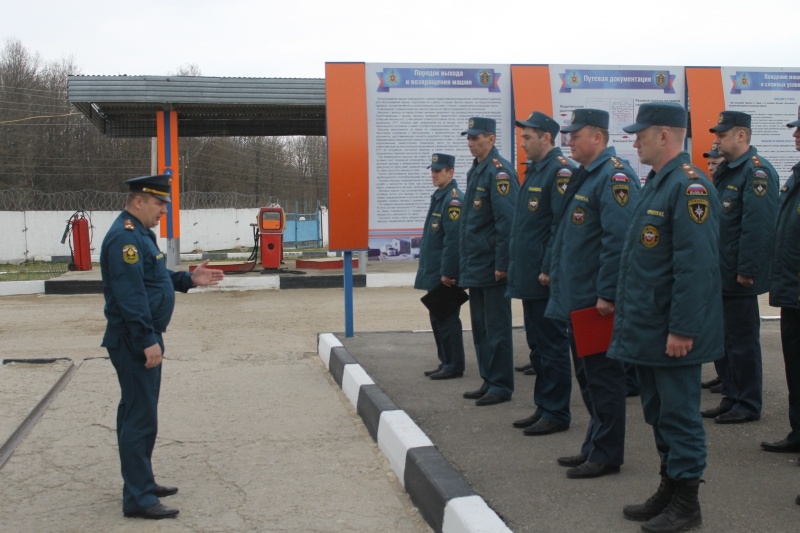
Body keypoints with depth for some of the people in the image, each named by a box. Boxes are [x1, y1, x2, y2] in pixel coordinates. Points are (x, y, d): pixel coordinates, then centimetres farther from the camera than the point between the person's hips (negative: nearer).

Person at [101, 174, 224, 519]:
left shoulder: (140, 233, 14)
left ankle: (141, 482, 28)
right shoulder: (125, 237, -19)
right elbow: (130, 294, -25)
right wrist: (147, 341, -26)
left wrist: (189, 280, 12)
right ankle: (138, 498, -1)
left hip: (142, 339, 11)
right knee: (141, 417, -7)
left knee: (137, 414, 17)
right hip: (134, 342, -11)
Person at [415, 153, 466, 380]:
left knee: (447, 320, -3)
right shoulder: (438, 197, 15)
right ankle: (445, 362, 23)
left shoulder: (454, 200, -16)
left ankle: (454, 366, 5)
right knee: (437, 319, 15)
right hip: (433, 272, 10)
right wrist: (425, 266, 19)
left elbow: (453, 240, -21)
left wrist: (447, 273, -22)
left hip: (446, 274, -10)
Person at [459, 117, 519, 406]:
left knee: (496, 328, -1)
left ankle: (501, 386, 7)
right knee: (480, 328, 15)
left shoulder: (499, 171, -14)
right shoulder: (474, 171, 15)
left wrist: (502, 264, -21)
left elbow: (506, 220, -19)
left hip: (491, 266, -10)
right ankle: (489, 381, 24)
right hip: (474, 265, 10)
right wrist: (465, 261, 18)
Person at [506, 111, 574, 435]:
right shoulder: (534, 170, 16)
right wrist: (519, 268, 16)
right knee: (538, 344, 15)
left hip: (547, 278, -10)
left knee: (552, 344, -1)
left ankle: (556, 414, 8)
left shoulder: (561, 170, -14)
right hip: (529, 275, 10)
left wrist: (549, 270, -22)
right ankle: (543, 408, 25)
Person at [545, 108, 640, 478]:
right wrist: (556, 274, 20)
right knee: (588, 377, 17)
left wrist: (607, 294, -25)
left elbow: (619, 239, -24)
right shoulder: (584, 176, 15)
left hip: (598, 301, -10)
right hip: (578, 299, 10)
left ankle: (606, 455, 10)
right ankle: (594, 447, 28)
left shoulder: (615, 176, -16)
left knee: (603, 377, 0)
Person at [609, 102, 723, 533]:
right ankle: (669, 491, 30)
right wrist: (631, 316, 19)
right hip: (646, 329, 10)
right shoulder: (656, 183, 13)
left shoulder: (689, 186, -18)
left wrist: (682, 330, -23)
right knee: (658, 413, 18)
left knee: (678, 415, 1)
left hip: (671, 332, -10)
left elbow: (696, 266, -23)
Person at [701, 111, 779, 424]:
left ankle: (748, 406, 11)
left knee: (742, 341, 0)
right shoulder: (725, 171, 15)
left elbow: (757, 226, -22)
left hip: (738, 277, -9)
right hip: (719, 273, 10)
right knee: (721, 338, 15)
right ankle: (731, 398, 26)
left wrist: (746, 271, -24)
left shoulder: (756, 171, -15)